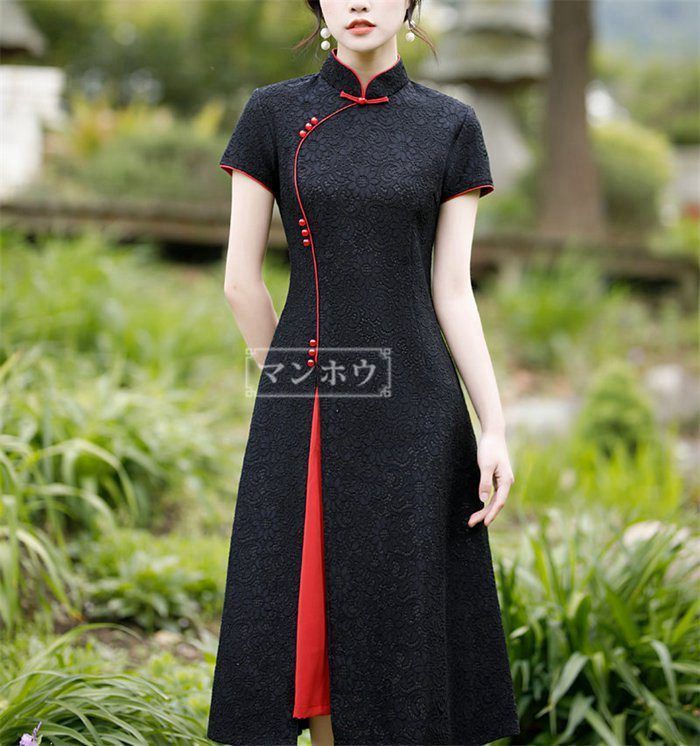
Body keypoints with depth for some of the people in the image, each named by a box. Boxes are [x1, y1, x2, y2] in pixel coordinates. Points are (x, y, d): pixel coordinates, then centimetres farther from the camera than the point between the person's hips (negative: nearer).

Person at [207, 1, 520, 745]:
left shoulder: (451, 126, 3)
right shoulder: (272, 114, 1)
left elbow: (453, 291, 1)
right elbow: (240, 279, 3)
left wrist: (494, 428, -5)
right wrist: (300, 381, 6)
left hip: (413, 404, 0)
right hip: (303, 416, 0)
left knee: (404, 607, 5)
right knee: (310, 604, 6)